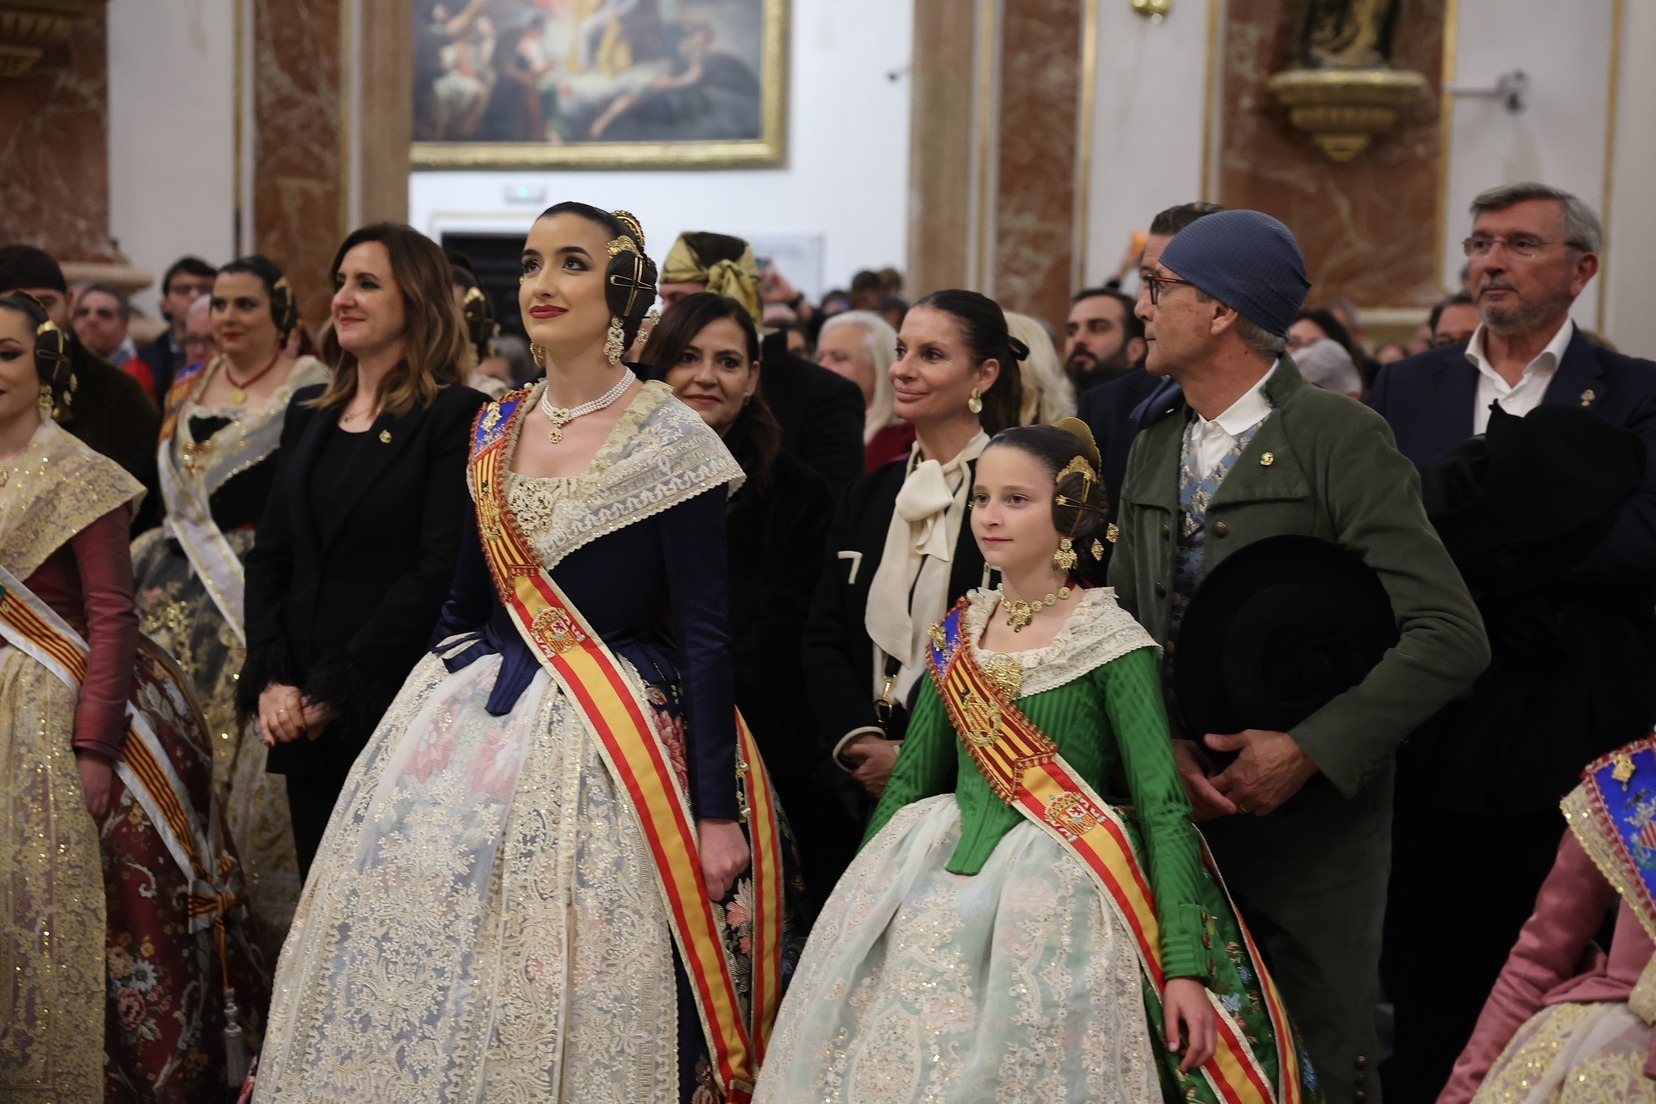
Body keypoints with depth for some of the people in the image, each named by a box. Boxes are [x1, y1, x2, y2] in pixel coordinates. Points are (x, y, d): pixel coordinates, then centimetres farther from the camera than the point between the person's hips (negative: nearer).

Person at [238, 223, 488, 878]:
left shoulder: (453, 416, -7)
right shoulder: (308, 414, 14)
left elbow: (439, 571, -14)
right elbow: (269, 555, 12)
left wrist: (337, 691, -14)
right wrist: (270, 679, -3)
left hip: (396, 704, -6)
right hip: (303, 721, 6)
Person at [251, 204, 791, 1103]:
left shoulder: (671, 442, -9)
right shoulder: (494, 432, 8)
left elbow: (705, 635, -11)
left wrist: (719, 813, -14)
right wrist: (424, 721, 16)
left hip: (608, 743, -6)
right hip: (470, 726, 6)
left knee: (577, 993, -3)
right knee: (425, 970, 9)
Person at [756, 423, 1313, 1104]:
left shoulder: (1111, 642, -9)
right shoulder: (958, 632, 7)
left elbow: (1162, 806, -13)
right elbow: (910, 779, 14)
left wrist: (1185, 968, -20)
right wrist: (856, 906, 12)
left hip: (1058, 897, -5)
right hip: (937, 887, 5)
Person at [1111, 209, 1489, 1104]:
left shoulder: (1338, 439, -11)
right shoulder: (1153, 449, 10)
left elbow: (1450, 636, -18)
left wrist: (1310, 749, -21)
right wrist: (1167, 748, -10)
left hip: (1312, 820, -6)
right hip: (1180, 808, 6)